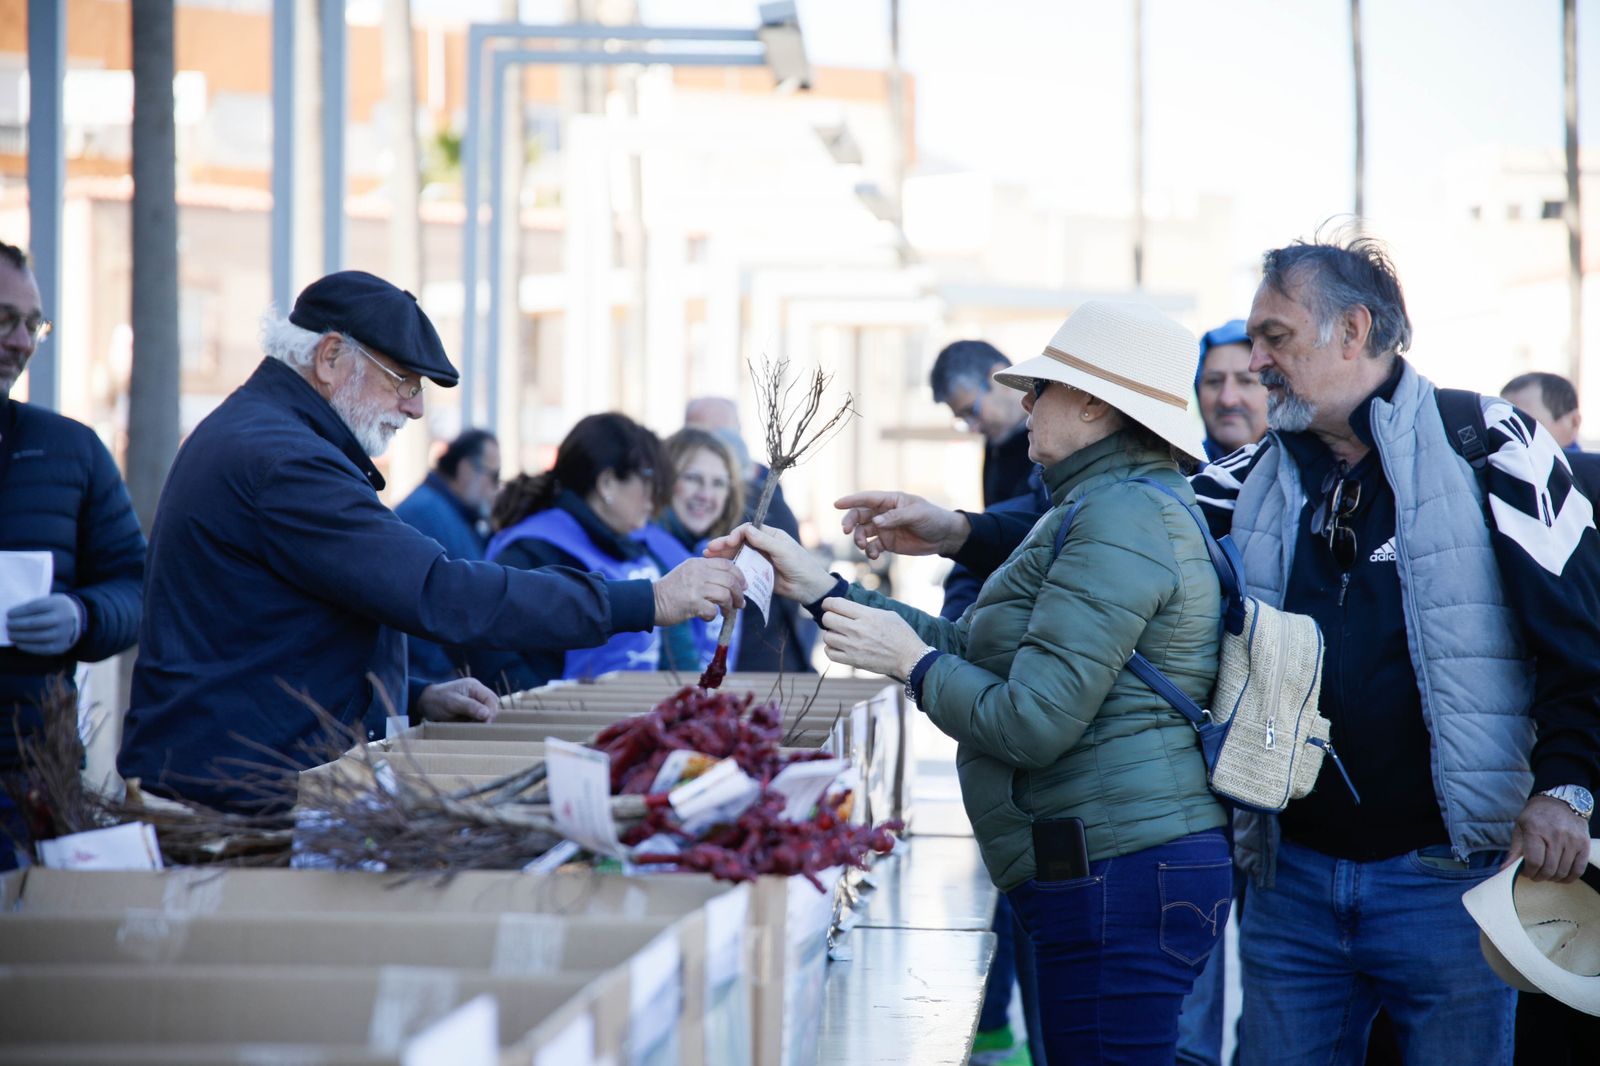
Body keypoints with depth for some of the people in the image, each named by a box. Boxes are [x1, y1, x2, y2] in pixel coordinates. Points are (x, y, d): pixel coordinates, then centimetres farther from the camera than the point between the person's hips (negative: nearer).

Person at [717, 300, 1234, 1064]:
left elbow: (1030, 723, -20)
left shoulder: (1120, 519, -15)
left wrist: (909, 659, -5)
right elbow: (972, 649, 21)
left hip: (1120, 880, -11)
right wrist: (819, 589, 19)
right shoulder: (1135, 504, 19)